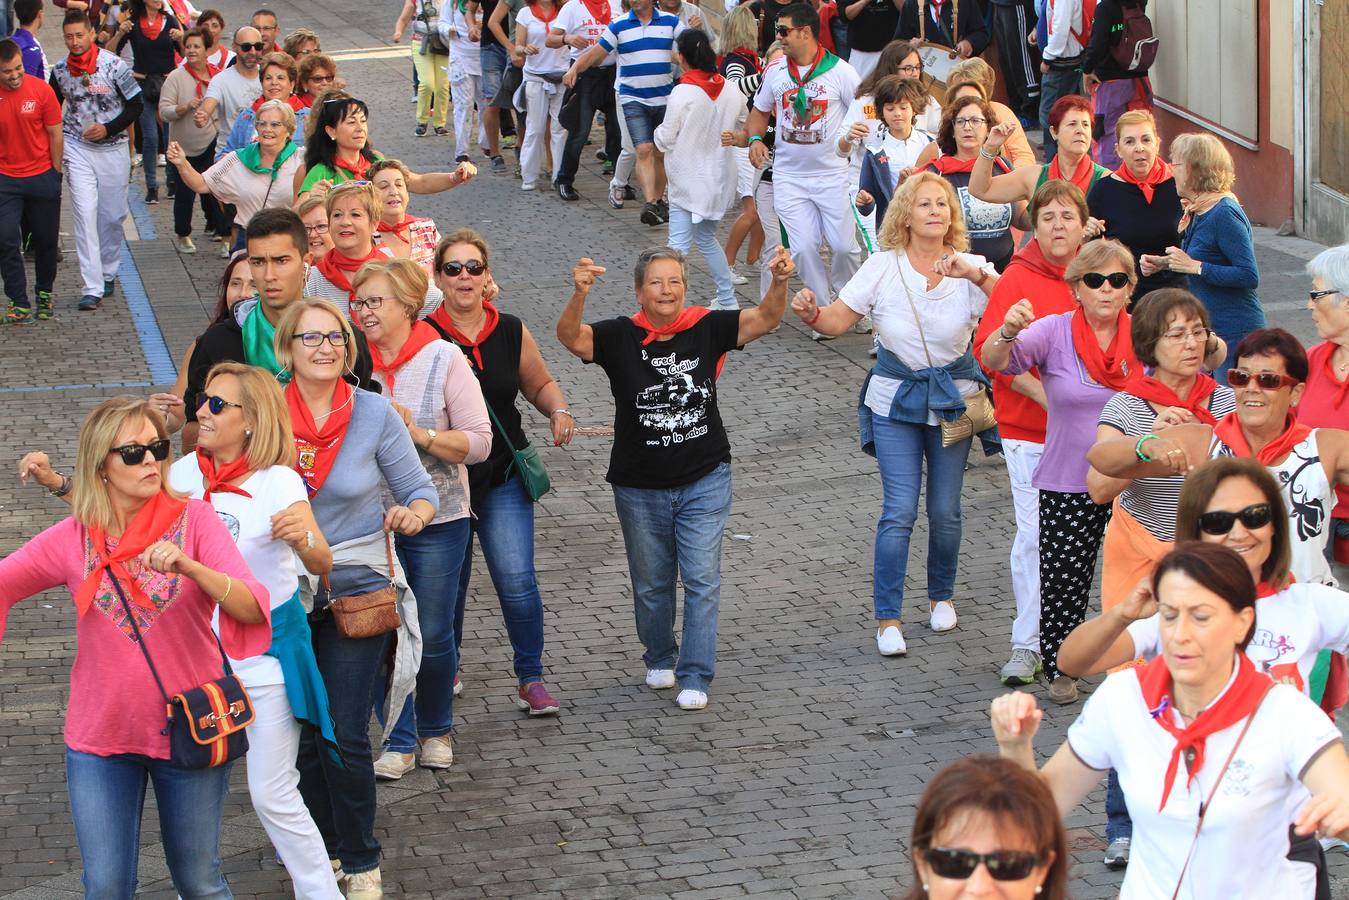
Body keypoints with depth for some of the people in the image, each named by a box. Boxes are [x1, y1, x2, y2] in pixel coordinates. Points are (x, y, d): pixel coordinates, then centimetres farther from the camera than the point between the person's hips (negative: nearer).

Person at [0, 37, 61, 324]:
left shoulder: (41, 89, -9)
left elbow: (55, 135, 0)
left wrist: (56, 174, 2)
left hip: (42, 177, 0)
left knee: (46, 240, 9)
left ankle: (44, 293, 30)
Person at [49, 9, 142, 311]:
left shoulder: (114, 65, -9)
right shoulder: (60, 71, -1)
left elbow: (136, 105, -3)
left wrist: (108, 129, -14)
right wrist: (57, 149, 5)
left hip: (112, 148, -1)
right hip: (76, 148, 1)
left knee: (112, 215, 7)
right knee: (85, 213, -9)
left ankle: (108, 274, 29)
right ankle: (92, 287, -12)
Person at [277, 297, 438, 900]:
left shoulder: (374, 414, -8)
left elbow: (421, 492, -3)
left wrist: (413, 514, -24)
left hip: (356, 590, -2)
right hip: (286, 593, 2)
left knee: (345, 738, -4)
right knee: (303, 735, 9)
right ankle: (325, 850, 30)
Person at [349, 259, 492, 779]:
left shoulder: (443, 360, -6)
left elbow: (479, 442, -8)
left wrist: (418, 433, -18)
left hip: (436, 520, -2)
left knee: (434, 635, 6)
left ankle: (436, 730, 28)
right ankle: (400, 741, 17)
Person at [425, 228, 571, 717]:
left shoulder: (511, 332, 2)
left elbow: (539, 384, 17)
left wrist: (559, 410, -2)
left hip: (504, 476, 2)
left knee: (517, 580, -7)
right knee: (448, 582, 12)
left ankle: (531, 679, 7)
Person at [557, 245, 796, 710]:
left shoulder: (707, 328, -7)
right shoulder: (620, 337, -10)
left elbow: (765, 319, -13)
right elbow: (570, 336, -25)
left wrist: (779, 282, -34)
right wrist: (579, 294, -45)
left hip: (704, 480, 0)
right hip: (640, 487, 0)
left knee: (702, 580, -2)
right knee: (651, 583, 16)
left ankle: (695, 677, 8)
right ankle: (659, 660, 39)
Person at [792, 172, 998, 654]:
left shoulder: (970, 267, -7)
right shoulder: (883, 267, -7)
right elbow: (837, 321, -7)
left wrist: (974, 275, -34)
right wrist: (810, 313, -29)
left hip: (953, 397, 1)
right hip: (895, 398, -1)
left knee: (945, 510, 6)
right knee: (899, 510, -8)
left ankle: (941, 596, 32)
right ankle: (887, 619, 0)